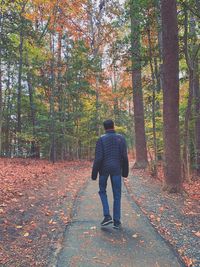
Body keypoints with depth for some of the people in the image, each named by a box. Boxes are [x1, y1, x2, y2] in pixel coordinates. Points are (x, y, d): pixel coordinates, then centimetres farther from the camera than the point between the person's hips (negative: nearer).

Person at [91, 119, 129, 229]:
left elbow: (98, 158, -11)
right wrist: (125, 171, 6)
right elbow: (124, 157, -4)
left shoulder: (101, 139, -5)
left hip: (104, 169, -1)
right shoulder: (121, 138, 0)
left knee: (102, 191, 18)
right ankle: (116, 221, 13)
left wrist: (94, 173, -4)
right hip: (116, 169, 1)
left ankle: (107, 216, 7)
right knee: (117, 195, 8)